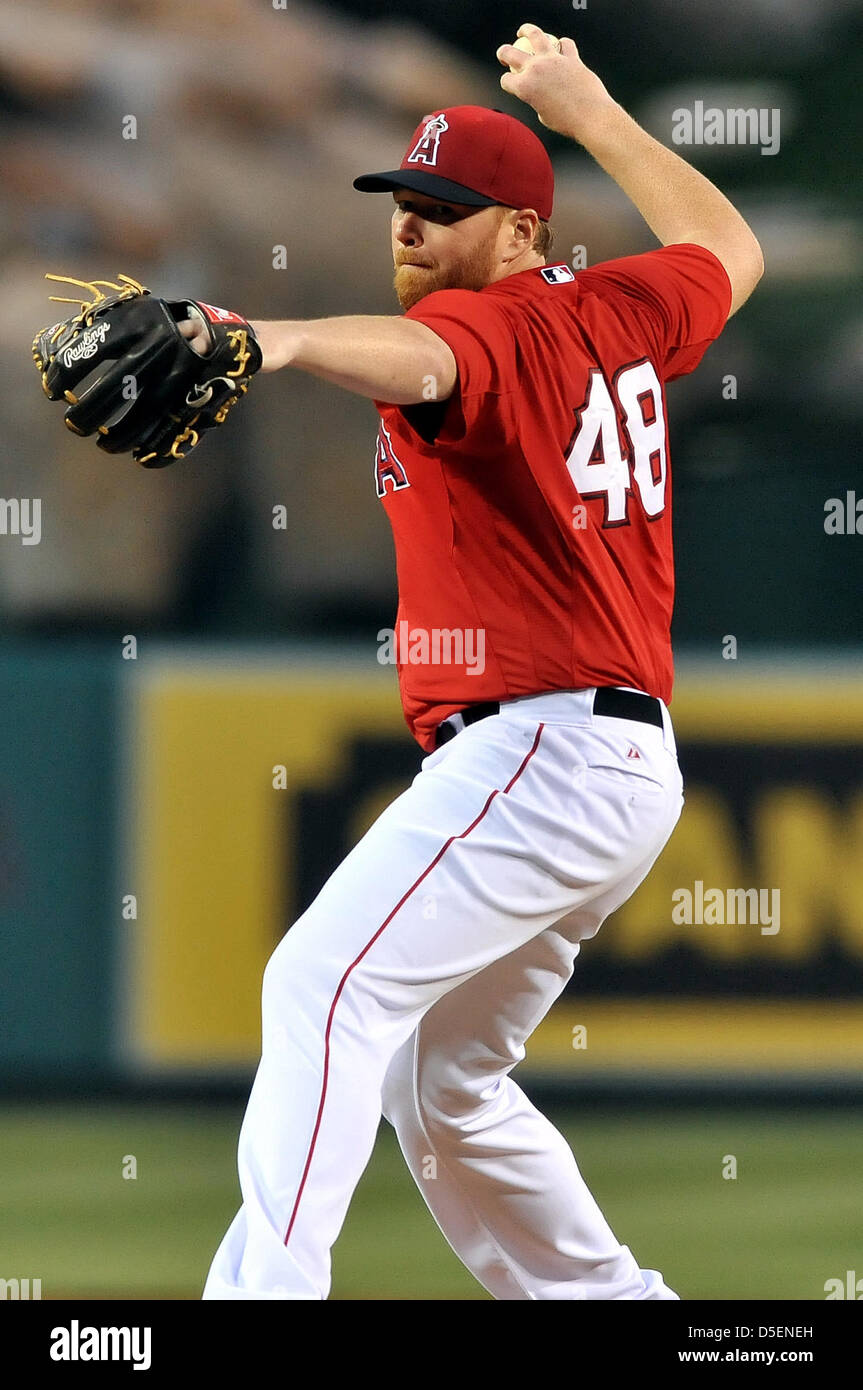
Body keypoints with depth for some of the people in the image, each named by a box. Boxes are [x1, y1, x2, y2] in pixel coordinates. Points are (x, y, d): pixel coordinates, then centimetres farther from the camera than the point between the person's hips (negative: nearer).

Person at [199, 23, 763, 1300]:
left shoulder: (488, 324, -11)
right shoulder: (617, 317, 15)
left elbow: (417, 359, -36)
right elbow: (728, 251, 37)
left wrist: (285, 342, -57)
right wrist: (590, 111, 44)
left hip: (540, 750, -11)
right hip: (631, 766, 11)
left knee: (326, 984, -25)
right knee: (437, 1085, 20)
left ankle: (265, 1281, -38)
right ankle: (607, 1294, 23)